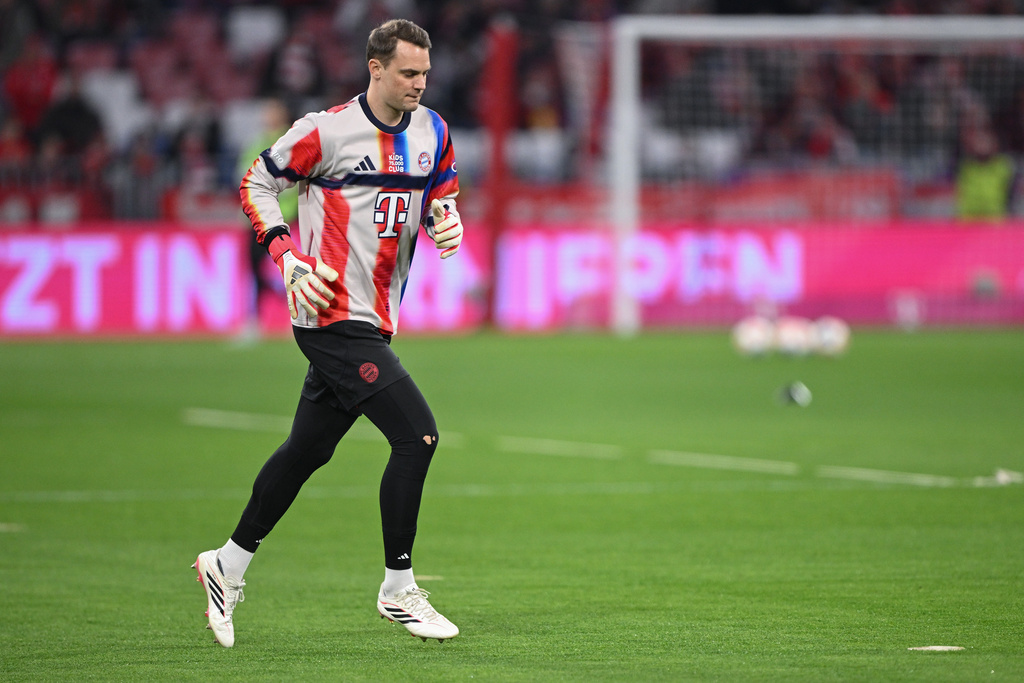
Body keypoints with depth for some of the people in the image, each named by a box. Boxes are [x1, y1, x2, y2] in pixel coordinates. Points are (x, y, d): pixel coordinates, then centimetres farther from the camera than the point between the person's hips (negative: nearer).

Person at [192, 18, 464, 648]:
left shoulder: (431, 131, 8)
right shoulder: (327, 130, -11)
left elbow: (441, 194, 22)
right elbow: (257, 185, -2)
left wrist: (447, 218, -2)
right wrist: (291, 258, -13)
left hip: (371, 320, 8)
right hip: (332, 312, -8)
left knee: (308, 449, 15)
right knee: (417, 434, -15)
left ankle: (228, 565, 30)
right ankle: (398, 591, -5)